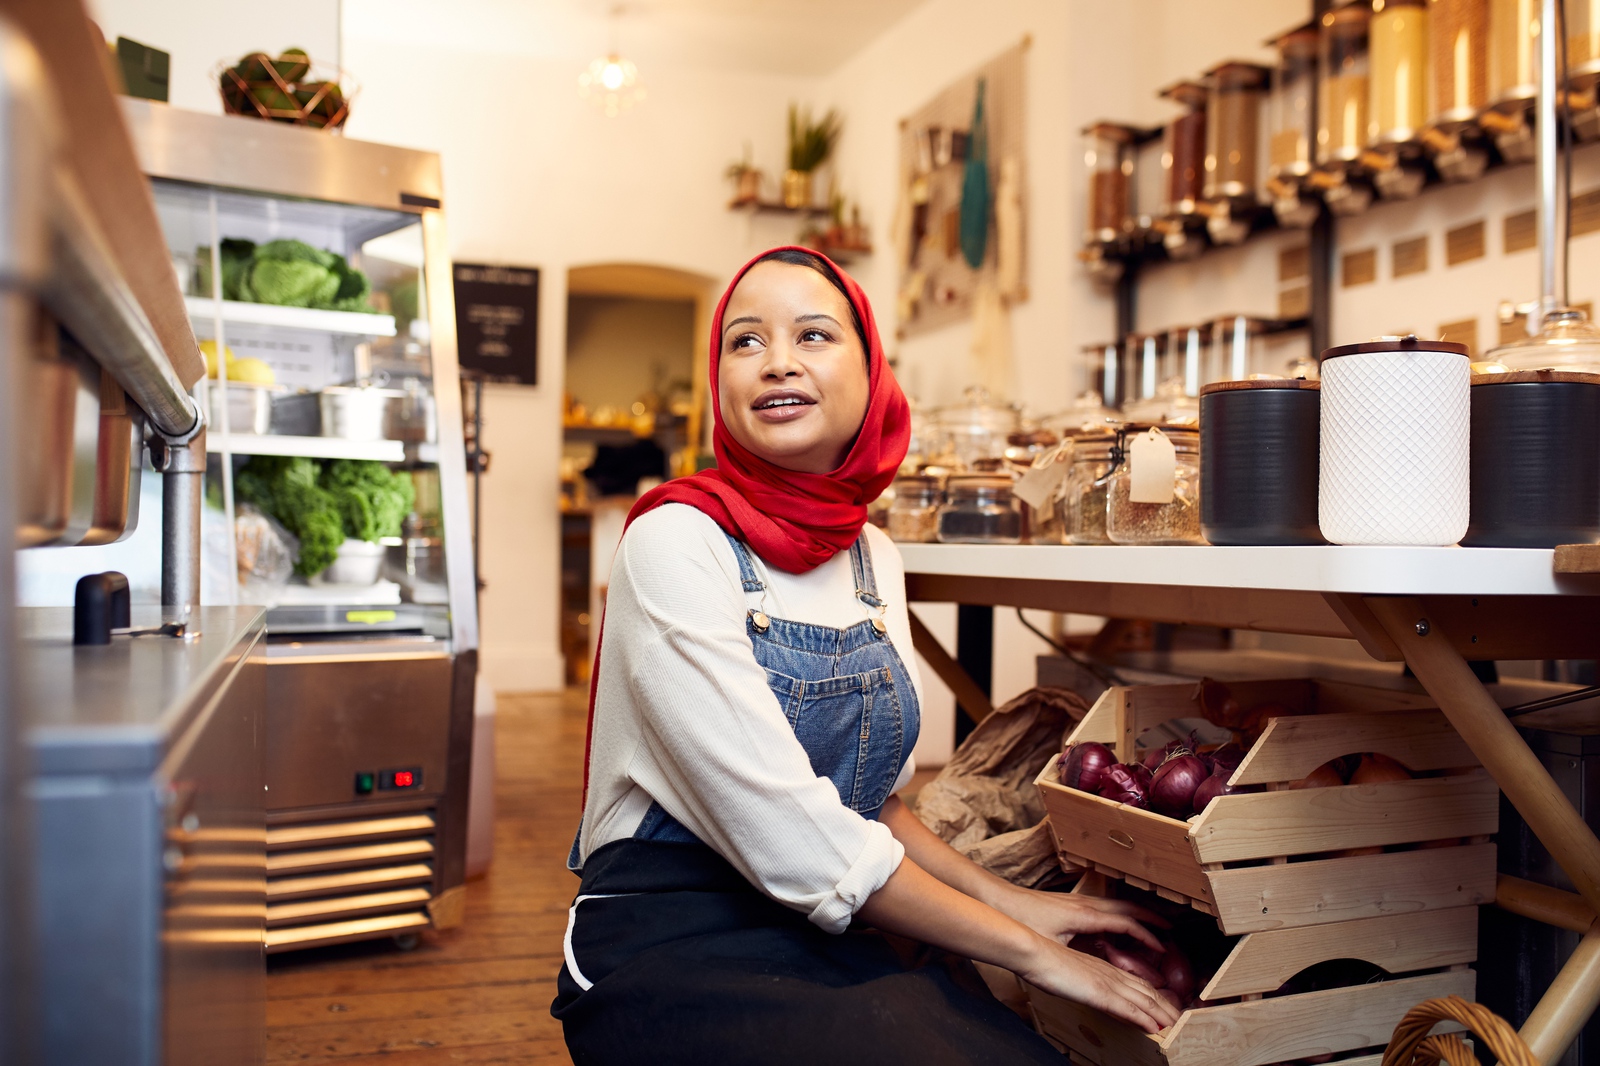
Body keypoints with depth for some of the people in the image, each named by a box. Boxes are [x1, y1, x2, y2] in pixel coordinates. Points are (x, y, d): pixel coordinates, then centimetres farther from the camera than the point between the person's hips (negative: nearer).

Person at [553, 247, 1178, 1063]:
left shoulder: (874, 559, 7)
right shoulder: (674, 542, -15)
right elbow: (797, 840, -20)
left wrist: (1006, 900, 3)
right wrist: (1027, 950, -13)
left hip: (836, 937, 6)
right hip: (676, 956, -6)